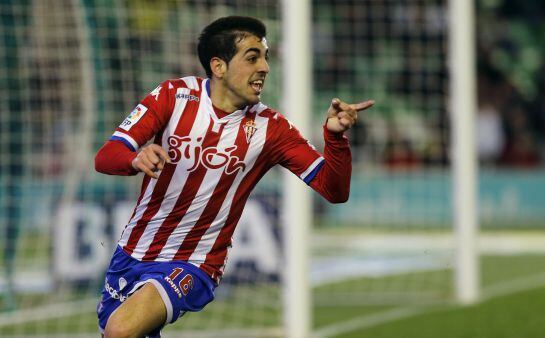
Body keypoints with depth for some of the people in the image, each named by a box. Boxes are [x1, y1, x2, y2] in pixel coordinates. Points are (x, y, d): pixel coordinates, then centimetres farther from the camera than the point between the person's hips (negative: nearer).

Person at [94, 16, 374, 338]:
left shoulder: (269, 127, -7)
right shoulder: (174, 94, -6)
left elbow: (334, 190, -9)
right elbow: (105, 157, -13)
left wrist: (336, 135, -28)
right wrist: (136, 159, -36)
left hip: (193, 266, -3)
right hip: (132, 251, 3)